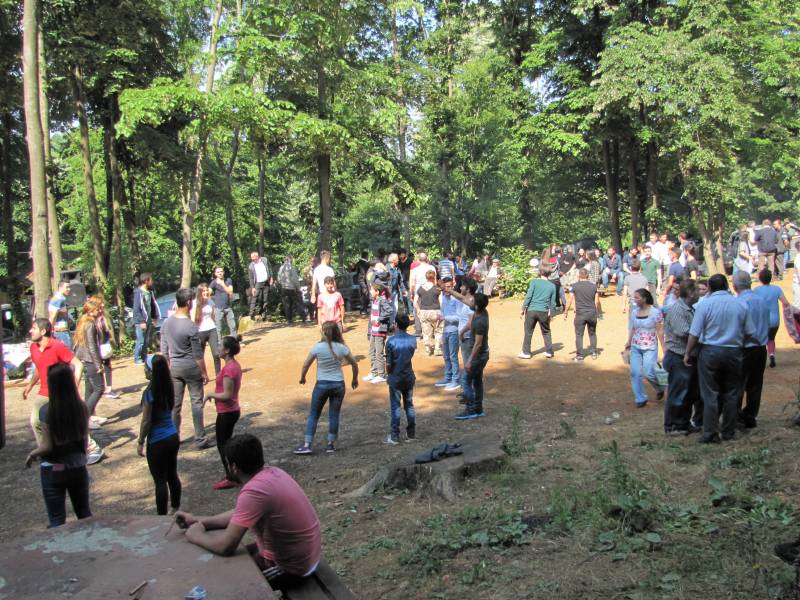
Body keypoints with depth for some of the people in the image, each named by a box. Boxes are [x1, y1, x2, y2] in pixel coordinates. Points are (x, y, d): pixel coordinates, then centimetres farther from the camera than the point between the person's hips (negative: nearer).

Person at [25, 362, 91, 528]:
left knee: (57, 520, 9)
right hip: (78, 469, 4)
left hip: (53, 471, -3)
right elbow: (85, 442, 3)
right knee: (85, 514, 19)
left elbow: (47, 446, -15)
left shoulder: (46, 411, -17)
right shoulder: (81, 408, -6)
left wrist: (32, 454, 3)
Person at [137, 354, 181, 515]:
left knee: (160, 481, 4)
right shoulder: (168, 388, 0)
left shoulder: (150, 393, -20)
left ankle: (162, 515, 13)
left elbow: (146, 421, -14)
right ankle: (176, 506, 34)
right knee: (172, 474, 20)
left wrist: (140, 443, -6)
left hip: (157, 442, -7)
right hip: (173, 437, 7)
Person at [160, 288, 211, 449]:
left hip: (174, 368, 5)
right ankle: (200, 440, 9)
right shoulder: (191, 326, -19)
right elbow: (198, 354, -15)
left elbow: (164, 350, 6)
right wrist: (204, 372, -5)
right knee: (197, 404, 4)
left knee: (175, 405, 13)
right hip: (191, 368, -5)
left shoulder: (166, 323, -1)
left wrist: (168, 367, 18)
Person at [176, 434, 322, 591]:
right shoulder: (271, 473, -1)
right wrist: (198, 520, 10)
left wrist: (195, 535, -9)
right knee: (239, 556, 24)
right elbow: (240, 514, 12)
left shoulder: (253, 491, -29)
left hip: (292, 567, -8)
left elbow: (226, 546, -27)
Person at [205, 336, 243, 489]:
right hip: (232, 410, 10)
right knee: (226, 443, 20)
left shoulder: (228, 369, -24)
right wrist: (215, 394, 12)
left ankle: (229, 479, 12)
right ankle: (231, 474, 30)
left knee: (222, 445, 3)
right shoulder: (235, 365, 6)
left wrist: (210, 395, -12)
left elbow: (227, 395, -25)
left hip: (226, 413, -10)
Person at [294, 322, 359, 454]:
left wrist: (302, 378, 12)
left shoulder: (317, 347, -11)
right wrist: (355, 379, 17)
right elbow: (354, 364, 2)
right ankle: (330, 445, 16)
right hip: (338, 385, 2)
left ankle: (307, 445, 8)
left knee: (313, 415, 10)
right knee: (334, 415, 11)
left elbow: (305, 365, -5)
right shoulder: (342, 348, -6)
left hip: (322, 384, -1)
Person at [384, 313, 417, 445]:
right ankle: (411, 434, 20)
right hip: (409, 377, 4)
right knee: (409, 405, 14)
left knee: (395, 407, 2)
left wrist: (389, 373, 6)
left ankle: (394, 437, 5)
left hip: (395, 378, -3)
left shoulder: (391, 341, -17)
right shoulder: (412, 340, -5)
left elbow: (388, 364, -13)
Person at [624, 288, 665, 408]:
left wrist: (663, 347, -9)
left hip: (650, 348, -5)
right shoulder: (634, 311, 6)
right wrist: (629, 342, 6)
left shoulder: (655, 312, -9)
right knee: (635, 373, 0)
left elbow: (660, 331, -8)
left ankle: (660, 388, 22)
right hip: (635, 347, 5)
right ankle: (640, 399, 13)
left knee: (648, 373, -11)